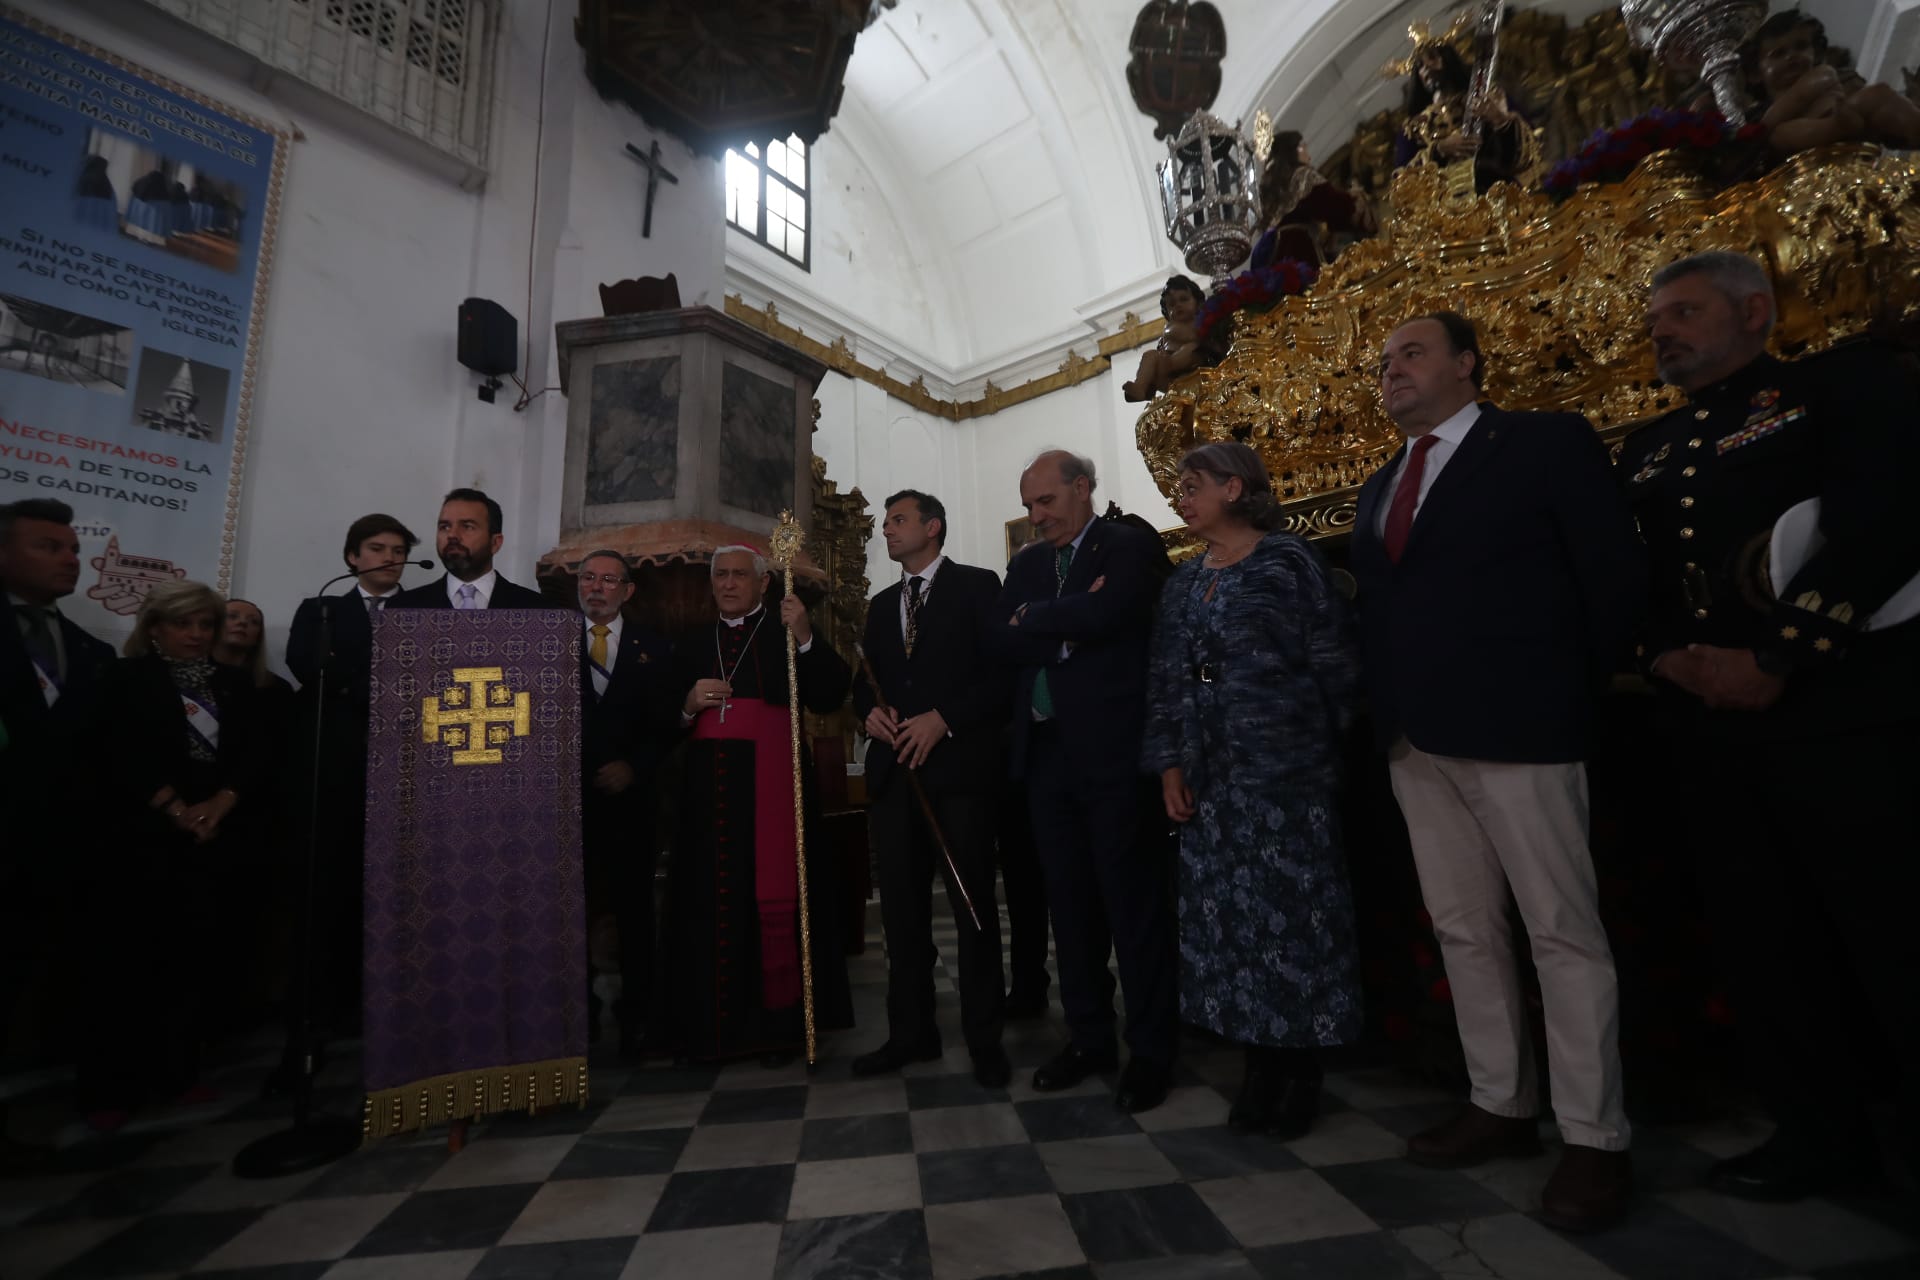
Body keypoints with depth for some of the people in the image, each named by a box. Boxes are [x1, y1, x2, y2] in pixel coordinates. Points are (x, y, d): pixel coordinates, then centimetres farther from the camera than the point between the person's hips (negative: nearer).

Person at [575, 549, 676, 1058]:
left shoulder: (651, 649, 9)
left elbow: (665, 725, 5)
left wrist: (634, 767, -8)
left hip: (629, 795, 0)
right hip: (566, 794, 0)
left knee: (634, 907, 5)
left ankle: (634, 1016, 16)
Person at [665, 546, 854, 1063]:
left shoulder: (789, 635, 8)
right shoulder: (690, 647, 20)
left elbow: (827, 699, -6)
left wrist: (806, 638, -16)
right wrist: (688, 705, -2)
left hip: (772, 782, -3)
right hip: (709, 787, 4)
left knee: (776, 897, -5)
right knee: (711, 900, 3)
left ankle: (779, 1021, 8)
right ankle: (715, 1024, 16)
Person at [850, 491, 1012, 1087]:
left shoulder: (978, 586, 1)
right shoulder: (880, 606, 21)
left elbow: (1003, 671, -7)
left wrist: (943, 719, -16)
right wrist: (869, 711, -2)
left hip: (960, 766, -6)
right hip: (893, 770, 6)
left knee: (973, 906, 2)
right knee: (901, 906, 10)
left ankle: (984, 1038, 16)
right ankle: (911, 1032, 24)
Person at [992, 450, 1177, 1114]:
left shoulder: (1129, 547, -2)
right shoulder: (1026, 564, 15)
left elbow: (1104, 615, -21)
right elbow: (1002, 642, 2)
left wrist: (1034, 619, -5)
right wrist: (1070, 622, -12)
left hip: (1113, 751, -6)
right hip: (1046, 753, 6)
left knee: (1132, 902, 2)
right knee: (1069, 903, 12)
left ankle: (1151, 1051, 17)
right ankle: (1090, 1037, 27)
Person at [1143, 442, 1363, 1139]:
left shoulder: (1289, 560, -4)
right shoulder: (1183, 582, 13)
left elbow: (1335, 661, -5)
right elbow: (1164, 680, 11)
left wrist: (1311, 741, -2)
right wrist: (1169, 765, 4)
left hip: (1284, 769, -5)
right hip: (1208, 778, 6)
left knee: (1291, 910, 1)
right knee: (1225, 915, 8)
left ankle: (1302, 1064, 19)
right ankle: (1260, 1060, 23)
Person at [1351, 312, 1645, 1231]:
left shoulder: (1548, 442, 1)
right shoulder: (1379, 489, 18)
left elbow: (1614, 576, -3)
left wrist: (1578, 695, -2)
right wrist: (1389, 709, 7)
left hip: (1516, 730, -6)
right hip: (1414, 740, 7)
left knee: (1564, 933, 1)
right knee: (1463, 931, 13)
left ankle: (1595, 1139, 15)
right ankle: (1500, 1105, 27)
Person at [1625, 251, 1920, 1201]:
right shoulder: (1646, 450, 18)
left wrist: (1774, 661, -17)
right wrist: (1671, 658, -4)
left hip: (1842, 713, -5)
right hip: (1711, 730, 6)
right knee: (1761, 942, 12)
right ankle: (1820, 1131, 28)